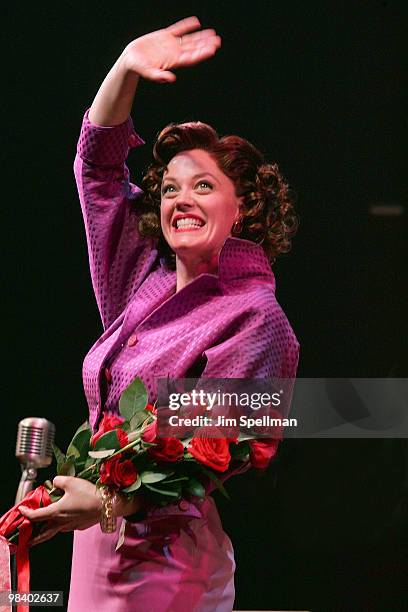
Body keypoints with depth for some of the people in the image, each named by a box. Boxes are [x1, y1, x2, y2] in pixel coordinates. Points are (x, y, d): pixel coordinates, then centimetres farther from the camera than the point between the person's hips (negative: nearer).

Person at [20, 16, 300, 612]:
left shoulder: (254, 317, -10)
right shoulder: (146, 278, 10)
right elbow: (98, 166, 16)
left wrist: (111, 502, -24)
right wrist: (127, 67, 4)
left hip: (168, 556, -6)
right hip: (96, 543, 6)